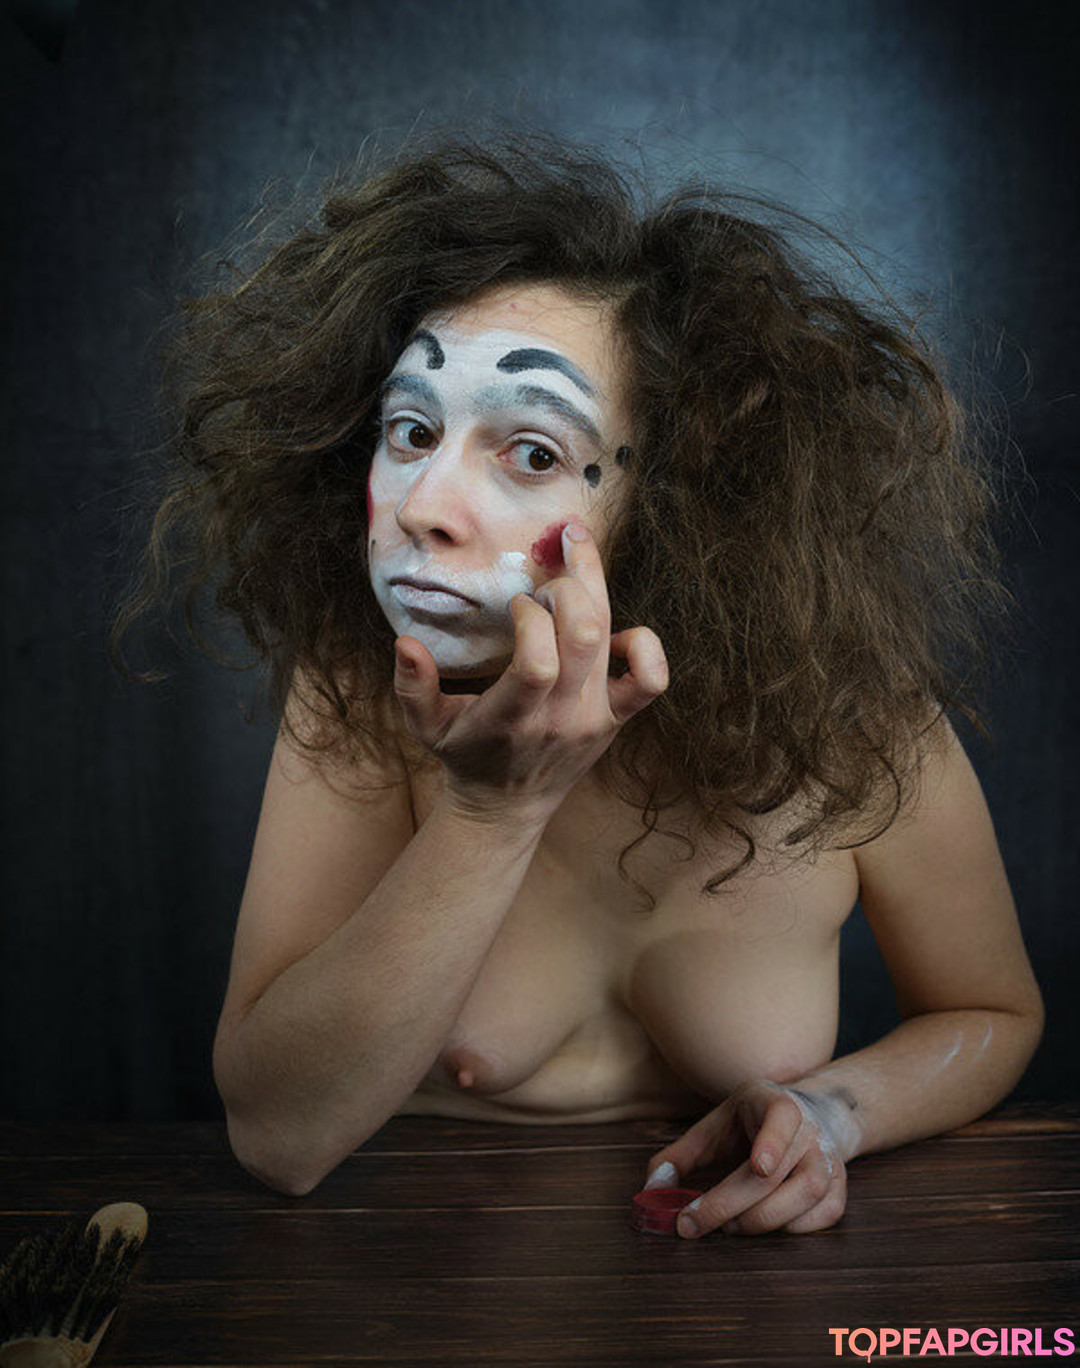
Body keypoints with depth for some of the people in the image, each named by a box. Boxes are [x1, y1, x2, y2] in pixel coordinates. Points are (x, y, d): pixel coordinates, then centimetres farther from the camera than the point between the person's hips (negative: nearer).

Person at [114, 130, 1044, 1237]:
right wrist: (493, 808, -31)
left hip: (722, 1280, 1)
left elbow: (991, 1014, 2)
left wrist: (832, 1111, -17)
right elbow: (275, 1133, -21)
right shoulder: (359, 686, -16)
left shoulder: (853, 722, -16)